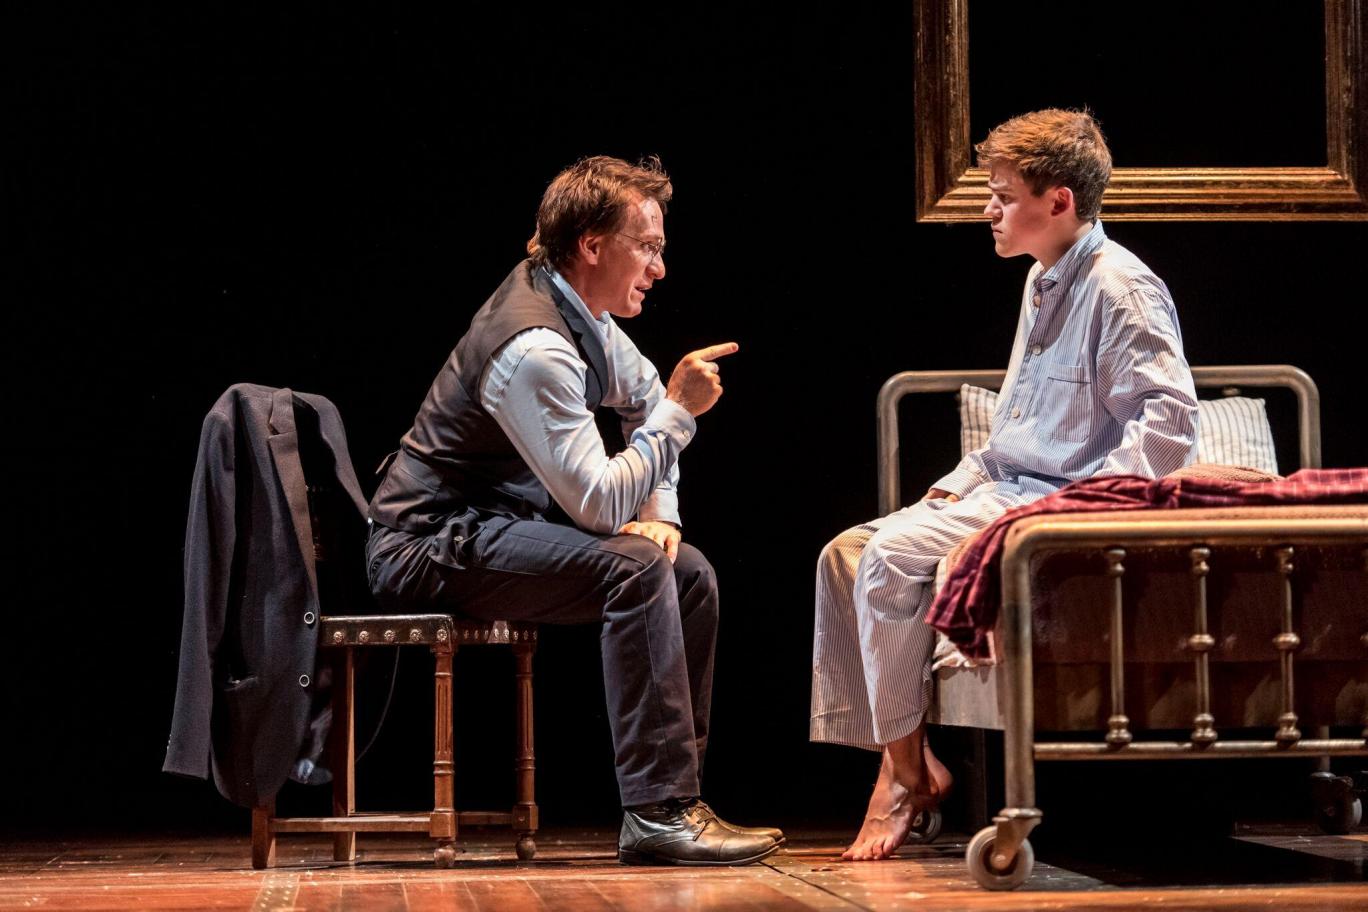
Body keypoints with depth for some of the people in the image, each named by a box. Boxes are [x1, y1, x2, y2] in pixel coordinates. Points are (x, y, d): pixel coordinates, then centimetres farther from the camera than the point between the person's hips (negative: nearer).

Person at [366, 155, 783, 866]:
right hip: (430, 548, -10)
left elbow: (647, 400, 22)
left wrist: (658, 512, 8)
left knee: (690, 573, 0)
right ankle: (656, 815, -26)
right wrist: (679, 409, -18)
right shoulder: (534, 348, -25)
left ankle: (673, 798, 4)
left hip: (498, 526, 10)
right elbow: (599, 502, -27)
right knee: (636, 567, -28)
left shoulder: (583, 313, 5)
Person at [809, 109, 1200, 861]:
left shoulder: (1120, 287, -13)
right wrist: (962, 480, 12)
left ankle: (909, 774, -13)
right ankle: (900, 755, -3)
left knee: (893, 555, -24)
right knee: (846, 554, 0)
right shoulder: (1042, 282, 17)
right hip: (1005, 489, 10)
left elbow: (1171, 420, -22)